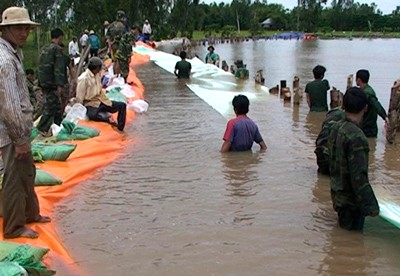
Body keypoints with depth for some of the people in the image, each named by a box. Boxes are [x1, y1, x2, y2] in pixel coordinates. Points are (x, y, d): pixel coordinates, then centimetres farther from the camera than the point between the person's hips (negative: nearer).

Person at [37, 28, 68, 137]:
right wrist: (60, 85, -22)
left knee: (57, 104, 19)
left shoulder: (44, 49, 13)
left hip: (44, 82, 9)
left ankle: (59, 124, 28)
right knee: (51, 106, -3)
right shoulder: (57, 49, -14)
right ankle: (43, 129, -2)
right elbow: (59, 69, -20)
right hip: (52, 83, -9)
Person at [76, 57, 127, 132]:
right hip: (90, 104, -8)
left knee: (122, 105, -6)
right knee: (93, 115, -43)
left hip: (101, 101, 8)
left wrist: (107, 102, 12)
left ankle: (120, 129, -17)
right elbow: (79, 97, -12)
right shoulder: (83, 78, -16)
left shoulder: (97, 75, 8)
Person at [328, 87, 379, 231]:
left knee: (342, 231, 23)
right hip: (351, 200, -8)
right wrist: (371, 206, -22)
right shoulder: (357, 137, -27)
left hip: (337, 193, 8)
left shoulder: (336, 127, -1)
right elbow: (359, 177, -27)